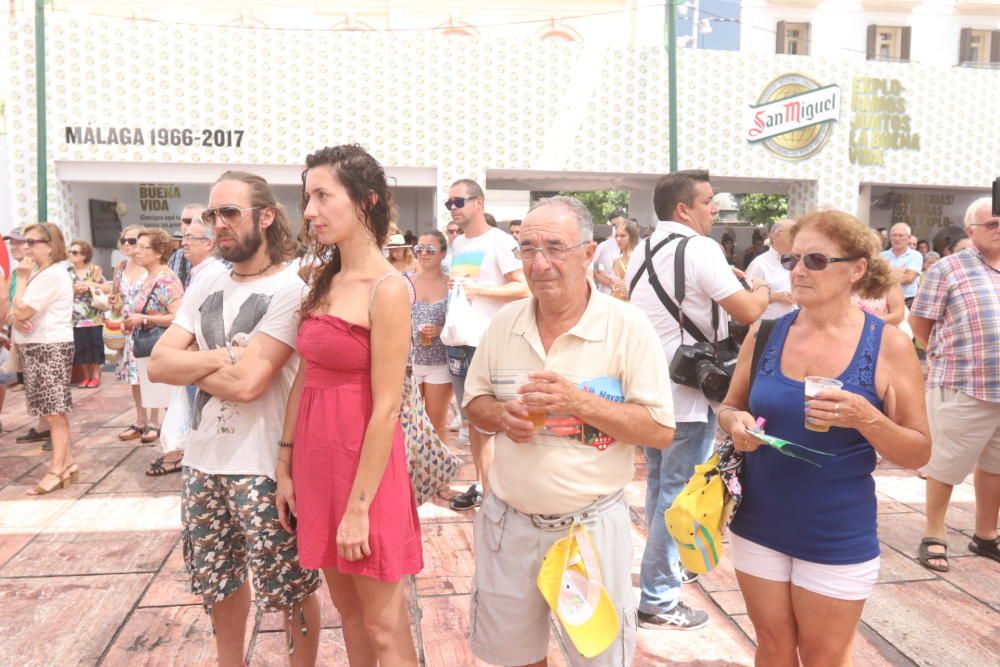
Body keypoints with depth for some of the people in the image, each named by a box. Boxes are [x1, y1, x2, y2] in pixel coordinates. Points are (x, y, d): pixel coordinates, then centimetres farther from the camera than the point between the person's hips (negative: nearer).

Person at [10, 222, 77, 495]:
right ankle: (66, 462, 19)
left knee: (55, 410, -5)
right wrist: (16, 319, -10)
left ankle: (57, 470, 0)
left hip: (50, 347, -10)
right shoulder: (40, 273, 18)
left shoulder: (52, 274, -16)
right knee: (53, 410, 12)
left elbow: (22, 310, -19)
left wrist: (21, 278, -8)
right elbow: (17, 311, 13)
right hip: (37, 346, 10)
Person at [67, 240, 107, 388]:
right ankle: (86, 375, 15)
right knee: (81, 346, 3)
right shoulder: (68, 272, 6)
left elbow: (106, 288, -3)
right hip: (76, 317, 2)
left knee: (94, 345, -1)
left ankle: (96, 375, 9)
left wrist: (90, 285, -16)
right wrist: (74, 290, -14)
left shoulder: (95, 270, -1)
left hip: (94, 316, -2)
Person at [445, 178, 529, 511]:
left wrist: (477, 288, -18)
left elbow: (523, 288, -13)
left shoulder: (500, 241, -7)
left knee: (488, 423, -4)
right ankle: (480, 484, 24)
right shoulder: (456, 245, 15)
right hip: (458, 342, 7)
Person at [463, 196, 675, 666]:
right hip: (508, 521, 4)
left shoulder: (628, 327, -13)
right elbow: (474, 401, 9)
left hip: (591, 525, -3)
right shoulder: (504, 323, 0)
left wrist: (579, 402, -25)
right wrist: (501, 415, -14)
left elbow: (661, 431, -13)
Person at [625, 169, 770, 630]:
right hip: (687, 390, -9)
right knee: (680, 494, -1)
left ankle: (664, 570, 36)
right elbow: (747, 312, -18)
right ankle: (658, 599, 7)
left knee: (660, 485, 20)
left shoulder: (643, 251, 11)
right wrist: (763, 289, 4)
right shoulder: (700, 248, -15)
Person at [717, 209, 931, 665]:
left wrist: (866, 418, -25)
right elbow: (729, 407, 9)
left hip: (838, 539, -2)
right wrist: (736, 423, -14)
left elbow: (918, 453, -6)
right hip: (760, 526, 2)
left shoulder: (888, 345, -10)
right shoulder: (765, 333, -4)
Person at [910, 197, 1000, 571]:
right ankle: (934, 537, 18)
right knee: (945, 465, 4)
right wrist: (949, 357, 2)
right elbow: (919, 322, -4)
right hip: (962, 388, -6)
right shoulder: (949, 268, -6)